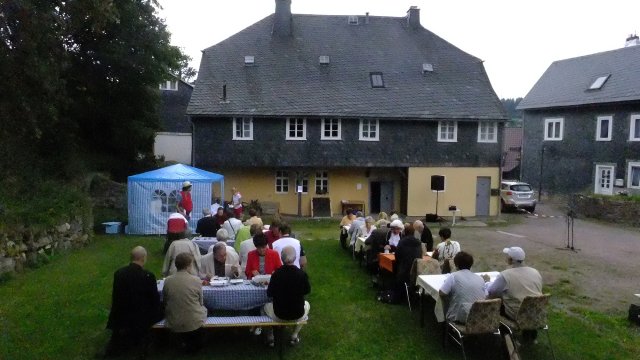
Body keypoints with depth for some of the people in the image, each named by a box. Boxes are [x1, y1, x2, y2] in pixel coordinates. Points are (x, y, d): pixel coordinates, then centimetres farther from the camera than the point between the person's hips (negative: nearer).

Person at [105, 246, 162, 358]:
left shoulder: (118, 273, -6)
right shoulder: (148, 276, -20)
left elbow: (115, 296, 6)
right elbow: (155, 299, -11)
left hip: (121, 316, 6)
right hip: (141, 319, -6)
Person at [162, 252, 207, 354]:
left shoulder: (167, 281, -9)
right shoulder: (196, 280, -14)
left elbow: (165, 302, 6)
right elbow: (201, 302, 0)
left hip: (174, 324, 3)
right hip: (194, 323, -3)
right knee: (204, 308, 28)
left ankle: (185, 342, 33)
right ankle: (195, 344, 34)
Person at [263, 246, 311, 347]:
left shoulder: (276, 274, -18)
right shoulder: (302, 274, -18)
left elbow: (269, 293, -6)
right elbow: (307, 290, 0)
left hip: (279, 314, 0)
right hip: (298, 315, 0)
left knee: (266, 306, 32)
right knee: (307, 304, 34)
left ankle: (270, 337, 30)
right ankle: (294, 336, 29)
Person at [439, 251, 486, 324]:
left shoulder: (453, 276, -8)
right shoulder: (480, 279, 4)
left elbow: (442, 294, -12)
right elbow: (485, 296, 12)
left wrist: (450, 303, 6)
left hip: (458, 318, -4)